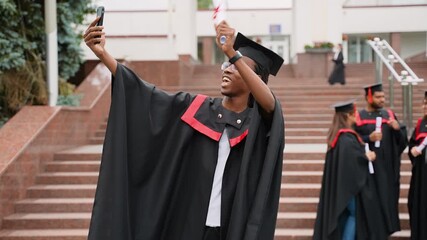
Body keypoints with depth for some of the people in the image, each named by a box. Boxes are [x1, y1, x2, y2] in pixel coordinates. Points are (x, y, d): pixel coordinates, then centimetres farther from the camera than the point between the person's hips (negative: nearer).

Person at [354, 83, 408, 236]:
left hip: (387, 166, 4)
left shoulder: (389, 115, 9)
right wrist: (368, 138, -19)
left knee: (387, 198, 6)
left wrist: (397, 129, -14)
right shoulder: (358, 117, -2)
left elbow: (403, 140, 6)